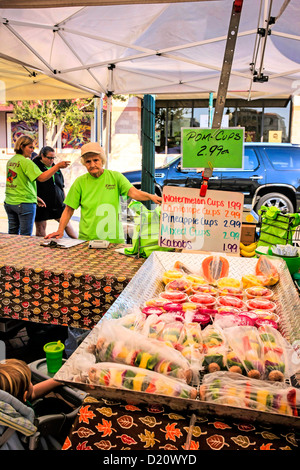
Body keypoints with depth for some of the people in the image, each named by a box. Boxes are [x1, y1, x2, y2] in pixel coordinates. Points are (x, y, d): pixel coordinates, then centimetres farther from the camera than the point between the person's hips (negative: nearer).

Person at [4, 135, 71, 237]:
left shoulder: (10, 161, 13)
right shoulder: (25, 162, -13)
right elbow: (41, 177, -24)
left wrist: (35, 197, 18)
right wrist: (58, 166, -25)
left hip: (9, 202, 8)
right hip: (25, 203, -8)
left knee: (12, 234, 15)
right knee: (25, 236, 0)